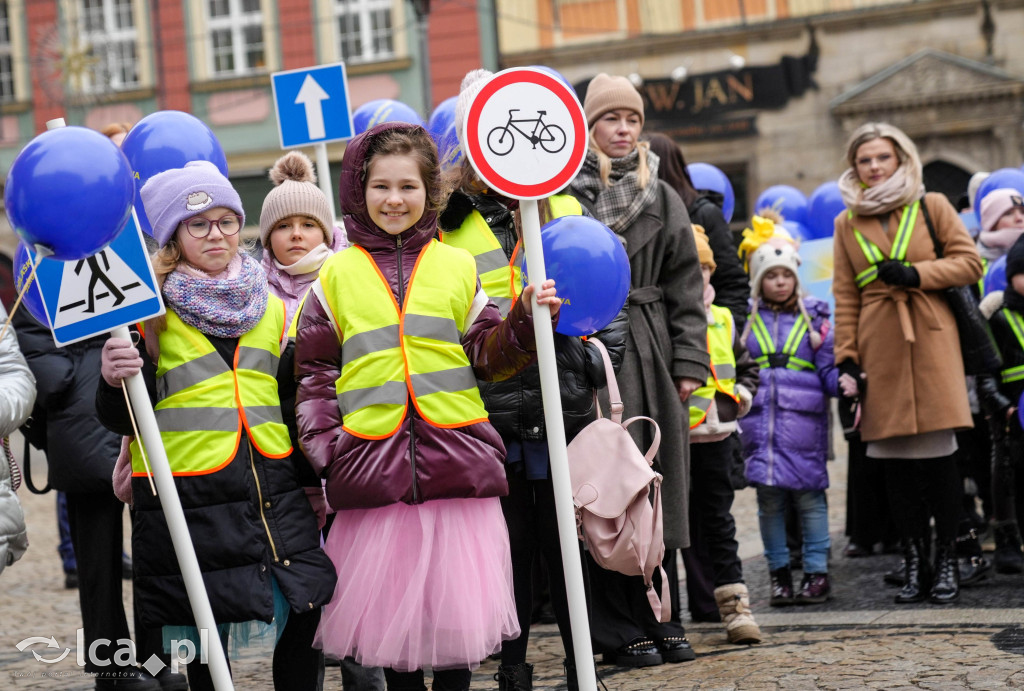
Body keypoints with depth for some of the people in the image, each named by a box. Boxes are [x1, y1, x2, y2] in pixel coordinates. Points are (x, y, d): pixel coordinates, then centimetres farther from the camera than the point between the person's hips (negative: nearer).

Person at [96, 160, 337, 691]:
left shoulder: (270, 306, 14)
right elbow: (120, 420, -5)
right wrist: (115, 382, -26)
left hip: (273, 486, 4)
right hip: (188, 499, -4)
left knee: (304, 619, -1)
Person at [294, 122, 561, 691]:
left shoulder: (458, 266, 11)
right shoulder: (337, 275, 10)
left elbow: (488, 356, 9)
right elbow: (315, 369, 8)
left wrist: (525, 322, -9)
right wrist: (323, 443, -4)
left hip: (456, 455, 0)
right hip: (373, 461, 0)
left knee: (457, 601, 3)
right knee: (389, 601, 6)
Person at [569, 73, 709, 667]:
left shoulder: (662, 199, 13)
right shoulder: (565, 192, 1)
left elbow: (686, 286, 11)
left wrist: (690, 361, 2)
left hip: (652, 352, 4)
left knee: (661, 484, 7)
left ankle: (662, 618, 17)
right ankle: (619, 628, 5)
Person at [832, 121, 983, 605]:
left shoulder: (932, 207, 7)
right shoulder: (847, 222, 11)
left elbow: (970, 263, 2)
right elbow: (845, 297, 10)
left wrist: (915, 273, -10)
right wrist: (847, 359, 3)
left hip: (931, 341, -2)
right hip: (879, 347, 2)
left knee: (938, 452, -4)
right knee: (895, 458, 1)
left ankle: (946, 562, 5)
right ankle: (914, 562, 9)